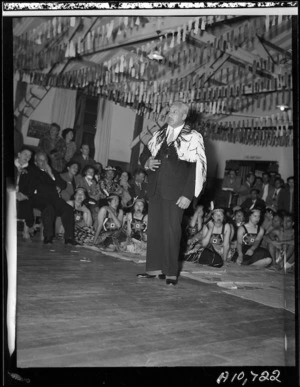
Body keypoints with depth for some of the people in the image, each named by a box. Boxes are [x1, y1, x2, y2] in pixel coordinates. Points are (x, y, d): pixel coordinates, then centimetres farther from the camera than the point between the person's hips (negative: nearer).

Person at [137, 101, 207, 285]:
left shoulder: (193, 137, -4)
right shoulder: (159, 134, 14)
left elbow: (197, 168, -9)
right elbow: (145, 153, 25)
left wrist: (188, 195, -15)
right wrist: (147, 161, 0)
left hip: (175, 192, -5)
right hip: (156, 189, 6)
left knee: (171, 230, -4)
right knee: (154, 228, 7)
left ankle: (171, 272, 6)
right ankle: (155, 268, 16)